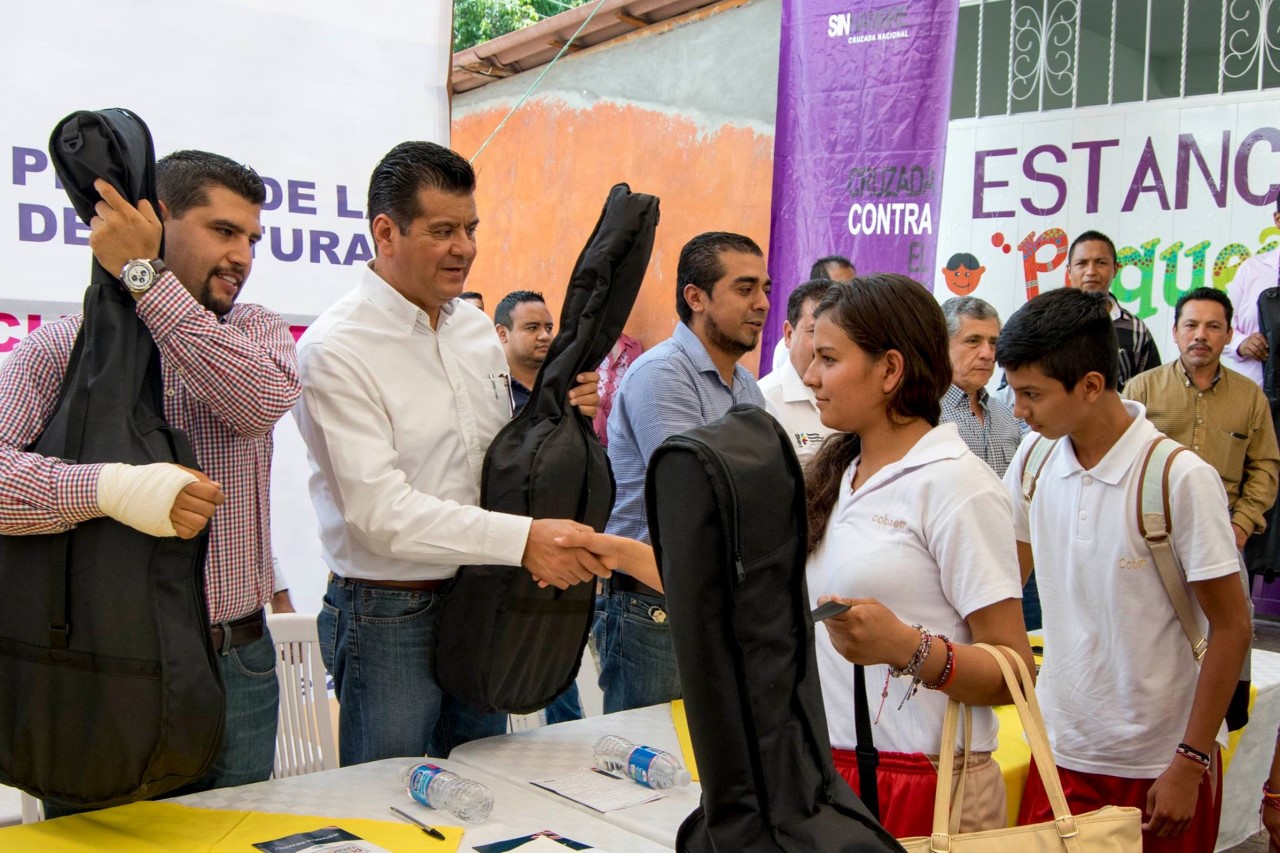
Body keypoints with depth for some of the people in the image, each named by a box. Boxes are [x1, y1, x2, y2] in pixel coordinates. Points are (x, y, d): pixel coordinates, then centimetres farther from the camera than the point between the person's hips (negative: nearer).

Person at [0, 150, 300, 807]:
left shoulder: (255, 330, 7)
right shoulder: (58, 347, -4)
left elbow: (264, 398, -17)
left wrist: (145, 276, -18)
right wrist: (111, 488, -35)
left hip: (238, 670, 3)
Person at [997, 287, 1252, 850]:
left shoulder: (1180, 478, -17)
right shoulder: (1033, 460, -2)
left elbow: (1231, 628, -11)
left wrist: (1191, 763, -11)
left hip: (1161, 762, -4)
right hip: (1062, 749, 4)